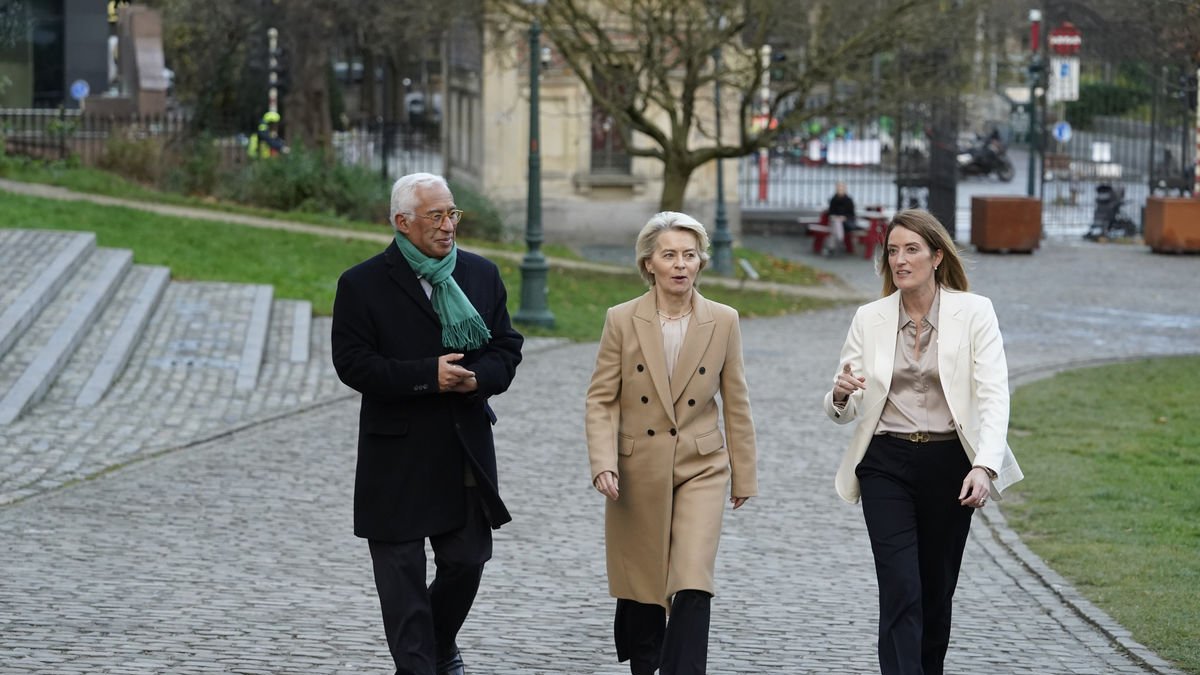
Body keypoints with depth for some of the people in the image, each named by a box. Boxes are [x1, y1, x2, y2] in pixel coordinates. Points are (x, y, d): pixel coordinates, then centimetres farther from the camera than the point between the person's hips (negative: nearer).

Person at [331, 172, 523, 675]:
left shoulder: (482, 275, 8)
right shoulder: (363, 285, -6)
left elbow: (506, 348, 10)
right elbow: (352, 363, -12)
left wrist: (479, 378, -13)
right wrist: (428, 376, -20)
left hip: (467, 445, 4)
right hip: (397, 458, -4)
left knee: (467, 559, 10)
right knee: (402, 573, 2)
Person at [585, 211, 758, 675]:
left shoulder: (723, 322, -1)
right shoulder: (622, 320, -4)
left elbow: (735, 403, 6)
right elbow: (601, 399, -3)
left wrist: (744, 475, 9)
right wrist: (603, 463, -16)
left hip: (700, 468, 0)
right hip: (637, 471, 1)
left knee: (693, 587, -13)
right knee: (639, 583, 12)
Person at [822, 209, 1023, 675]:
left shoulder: (973, 312, -4)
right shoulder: (869, 319, 2)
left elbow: (994, 395, -11)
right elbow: (844, 410, 3)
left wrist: (985, 466, -26)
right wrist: (841, 394, -22)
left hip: (949, 463, 0)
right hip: (886, 465, 0)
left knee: (936, 590, 10)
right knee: (900, 591, -11)